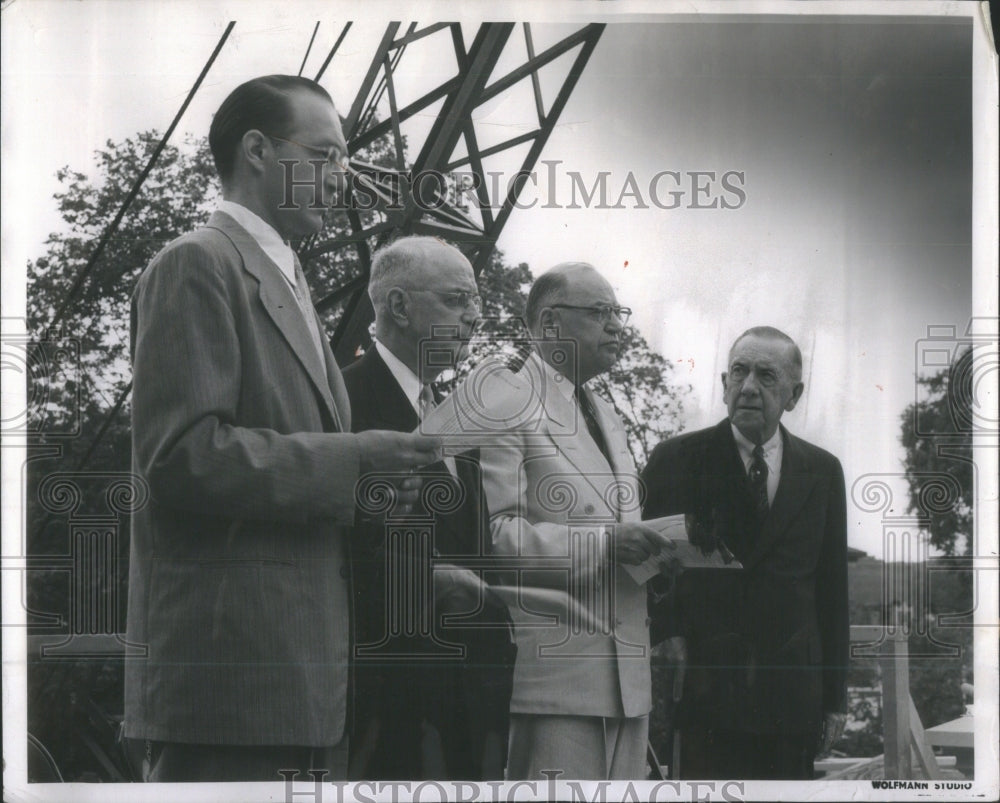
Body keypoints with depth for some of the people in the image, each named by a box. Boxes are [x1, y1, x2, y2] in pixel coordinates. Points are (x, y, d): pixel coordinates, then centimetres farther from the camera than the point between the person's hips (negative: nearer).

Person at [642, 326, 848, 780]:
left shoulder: (822, 471, 9)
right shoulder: (676, 461, 1)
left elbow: (833, 590, 12)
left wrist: (835, 695, 11)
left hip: (792, 702, 3)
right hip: (703, 690, -2)